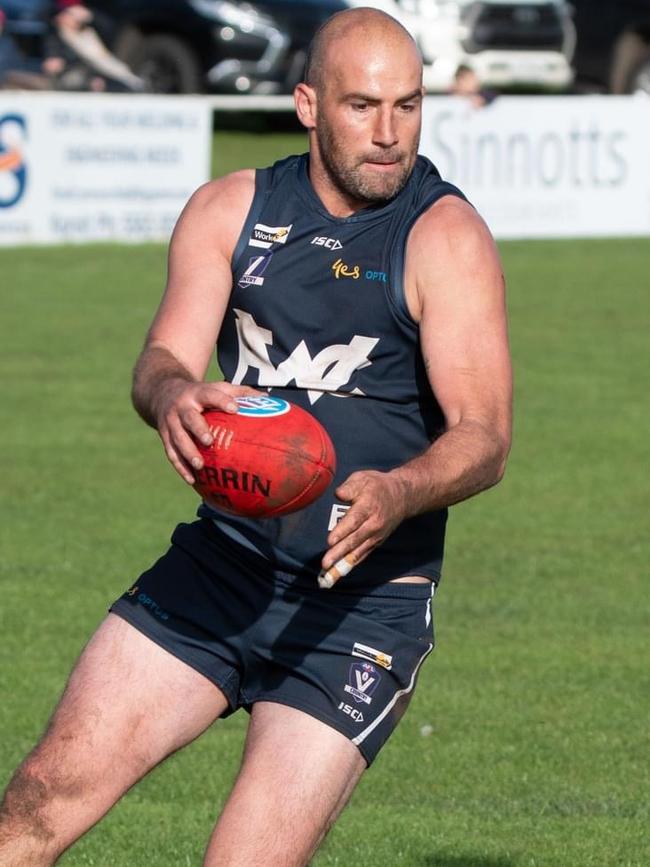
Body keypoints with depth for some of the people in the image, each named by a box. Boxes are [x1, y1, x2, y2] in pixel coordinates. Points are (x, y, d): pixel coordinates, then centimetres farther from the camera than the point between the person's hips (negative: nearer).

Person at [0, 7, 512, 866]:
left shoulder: (446, 238, -8)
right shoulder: (229, 210, 5)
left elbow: (485, 434, -15)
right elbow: (160, 361, -4)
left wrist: (398, 495, -37)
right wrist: (174, 397, -30)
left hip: (363, 599, -3)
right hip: (221, 565, 4)